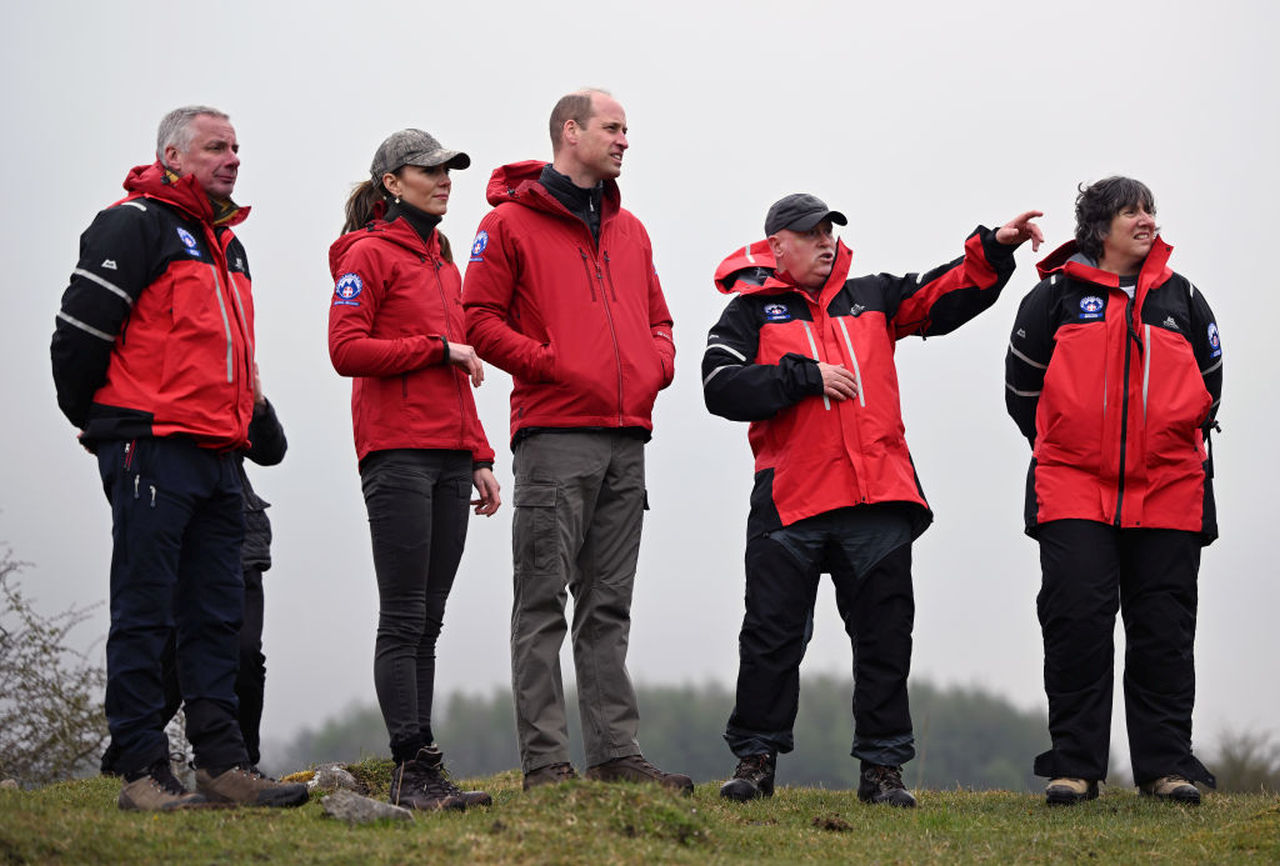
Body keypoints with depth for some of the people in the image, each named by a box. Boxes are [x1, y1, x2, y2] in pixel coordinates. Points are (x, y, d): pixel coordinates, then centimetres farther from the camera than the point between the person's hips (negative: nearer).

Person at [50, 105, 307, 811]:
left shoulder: (226, 245, 21)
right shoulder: (135, 225, -6)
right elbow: (79, 333, -11)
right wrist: (97, 421, -1)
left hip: (216, 457, 8)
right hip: (151, 452, -8)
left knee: (217, 614, 7)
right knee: (145, 614, -5)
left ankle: (222, 763, 10)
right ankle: (143, 772, -3)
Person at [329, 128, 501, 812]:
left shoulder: (443, 263, 22)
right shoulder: (369, 254, -2)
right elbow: (347, 350, -13)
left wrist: (478, 458, 17)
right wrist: (439, 347, -11)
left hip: (449, 456, 8)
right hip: (397, 453, -8)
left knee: (427, 619, 6)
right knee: (404, 617, -9)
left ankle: (420, 777, 7)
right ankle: (413, 768, -10)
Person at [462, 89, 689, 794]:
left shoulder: (630, 232, 21)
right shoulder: (511, 222, 0)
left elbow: (656, 318, 27)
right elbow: (480, 319, -5)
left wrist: (657, 364, 5)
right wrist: (554, 366, -14)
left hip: (625, 437, 7)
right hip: (553, 436, -6)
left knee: (609, 605, 8)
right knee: (543, 602, -6)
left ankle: (616, 752, 9)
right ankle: (544, 758, -6)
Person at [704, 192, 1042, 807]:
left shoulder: (870, 297, 18)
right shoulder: (751, 311, 6)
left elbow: (947, 296, 16)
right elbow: (721, 387, -7)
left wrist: (994, 249, 1)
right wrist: (806, 376, -10)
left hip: (877, 501, 3)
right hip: (790, 501, -3)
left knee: (885, 635, 3)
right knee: (772, 635, -1)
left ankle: (882, 767, 9)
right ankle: (755, 759, 10)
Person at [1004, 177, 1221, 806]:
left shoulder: (1181, 299, 12)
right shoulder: (1056, 296, 4)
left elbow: (1209, 381, 21)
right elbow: (1023, 386, 10)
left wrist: (1175, 446, 13)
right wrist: (1064, 447, 10)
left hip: (1168, 494, 2)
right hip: (1074, 494, -2)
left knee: (1163, 630, 3)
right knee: (1076, 622, -9)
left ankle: (1165, 765, 8)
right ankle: (1074, 766, -4)